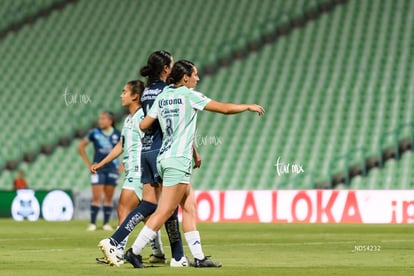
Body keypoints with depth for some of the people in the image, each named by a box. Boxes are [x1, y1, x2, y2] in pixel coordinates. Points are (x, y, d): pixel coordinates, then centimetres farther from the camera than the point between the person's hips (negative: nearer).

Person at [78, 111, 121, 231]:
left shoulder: (117, 135, -1)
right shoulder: (95, 133, -2)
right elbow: (81, 147, 9)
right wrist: (88, 164, 4)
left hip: (112, 169, 1)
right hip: (98, 168, -1)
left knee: (109, 197, 5)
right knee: (96, 197, -6)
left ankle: (106, 223, 11)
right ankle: (92, 223, -2)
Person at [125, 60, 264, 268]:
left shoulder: (162, 97, 9)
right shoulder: (189, 95, -8)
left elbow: (143, 125, 8)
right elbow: (224, 108, -6)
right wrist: (249, 106, 9)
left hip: (164, 157, 9)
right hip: (178, 159, -8)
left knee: (189, 208, 8)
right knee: (165, 211, -6)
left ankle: (198, 257, 6)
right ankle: (135, 251, -7)